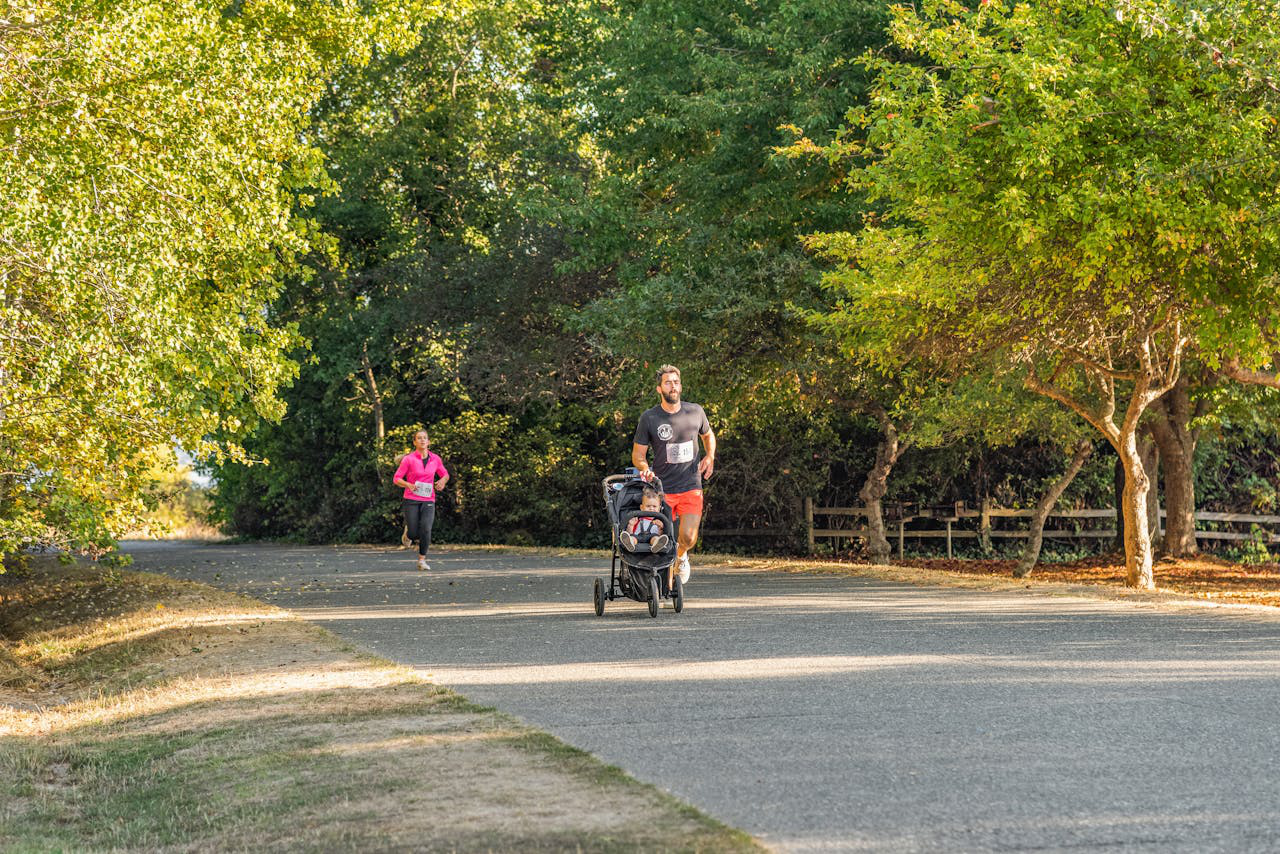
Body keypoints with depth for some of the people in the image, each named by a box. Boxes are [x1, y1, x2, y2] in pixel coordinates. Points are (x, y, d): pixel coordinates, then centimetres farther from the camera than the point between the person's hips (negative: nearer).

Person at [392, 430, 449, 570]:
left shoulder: (435, 459, 4)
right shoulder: (408, 459, -5)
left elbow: (445, 474, 19)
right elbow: (396, 479, -3)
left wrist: (443, 481, -4)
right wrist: (408, 485, -22)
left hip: (428, 500, 2)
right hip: (411, 500, -2)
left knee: (426, 530, -16)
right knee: (413, 535, -3)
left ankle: (422, 560, -1)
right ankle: (408, 528, 34)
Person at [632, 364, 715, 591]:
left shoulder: (695, 412, 2)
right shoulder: (649, 418, -4)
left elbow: (708, 436, 23)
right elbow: (638, 454, 2)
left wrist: (710, 456, 4)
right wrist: (645, 469, -20)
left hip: (691, 487, 1)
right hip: (662, 489, -1)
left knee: (688, 537, -15)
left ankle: (681, 555, 22)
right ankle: (667, 588, 19)